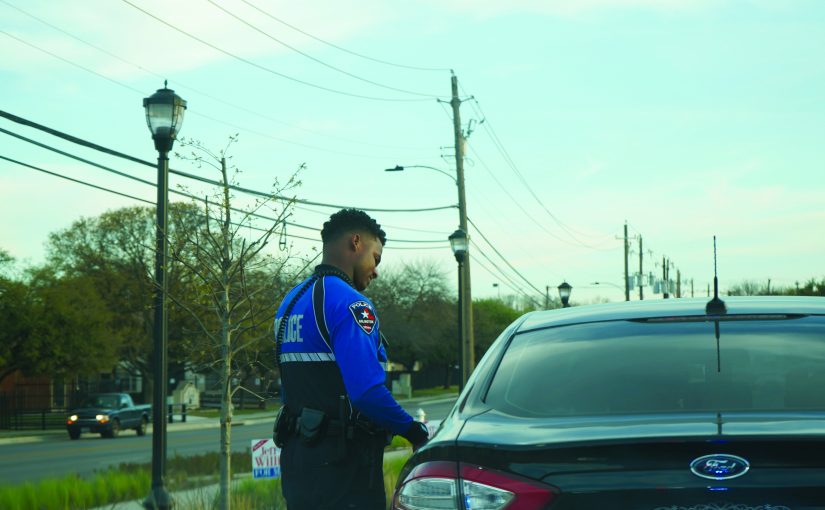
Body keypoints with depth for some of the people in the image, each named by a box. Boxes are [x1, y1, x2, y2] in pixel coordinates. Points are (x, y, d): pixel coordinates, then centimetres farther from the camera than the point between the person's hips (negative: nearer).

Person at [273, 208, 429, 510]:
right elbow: (369, 391, -24)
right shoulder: (350, 304, -14)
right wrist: (413, 431, -9)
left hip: (295, 458, 9)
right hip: (342, 462, -9)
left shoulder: (291, 302, 16)